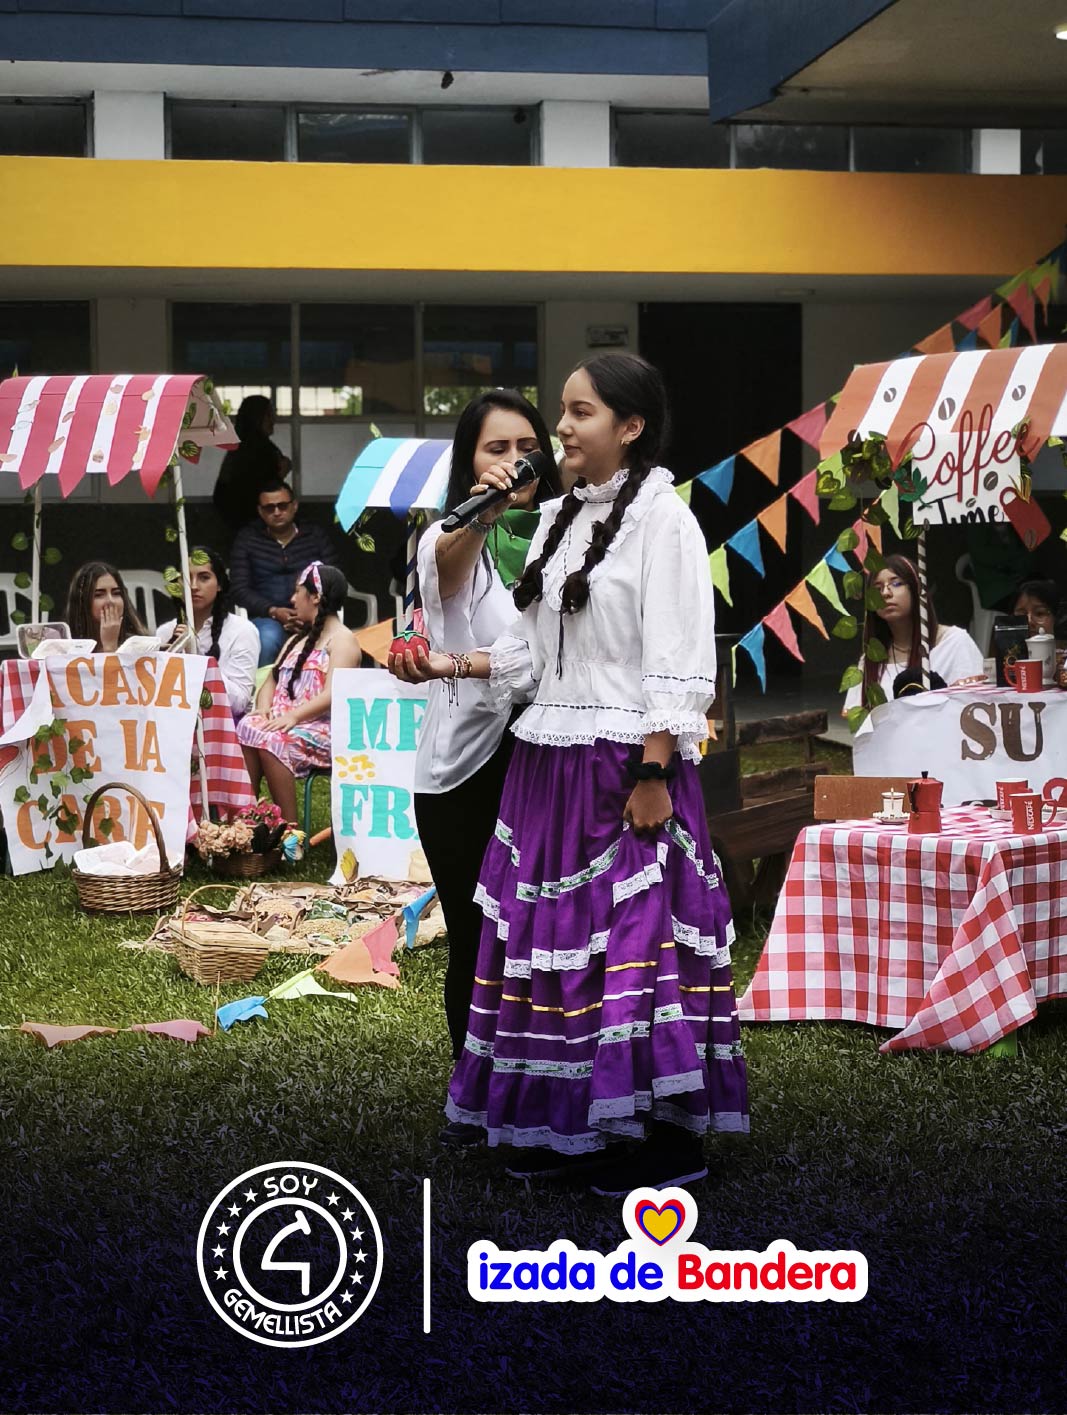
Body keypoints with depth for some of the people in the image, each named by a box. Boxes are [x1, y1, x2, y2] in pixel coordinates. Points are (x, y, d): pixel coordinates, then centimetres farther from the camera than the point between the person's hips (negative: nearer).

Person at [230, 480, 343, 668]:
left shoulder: (316, 536, 16)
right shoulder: (247, 538, 15)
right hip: (266, 618, 0)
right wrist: (274, 612, -12)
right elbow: (240, 589, 5)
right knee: (268, 638, -36)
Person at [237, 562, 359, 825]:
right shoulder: (296, 640, 29)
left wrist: (293, 716, -24)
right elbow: (272, 681, 20)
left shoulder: (342, 640, 1)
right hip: (281, 721, 7)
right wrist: (264, 708, -3)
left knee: (271, 740, -35)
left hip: (321, 729, -7)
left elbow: (332, 695, -13)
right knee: (246, 729, -26)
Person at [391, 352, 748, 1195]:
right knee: (557, 940, 8)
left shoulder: (660, 517, -8)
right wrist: (448, 666, 1)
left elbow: (677, 665, -12)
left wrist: (654, 774, -17)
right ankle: (569, 1123, 17)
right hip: (550, 764, 8)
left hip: (625, 767, -7)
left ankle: (672, 1134, 2)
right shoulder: (558, 519, 14)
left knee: (637, 937, -6)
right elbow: (533, 650, 13)